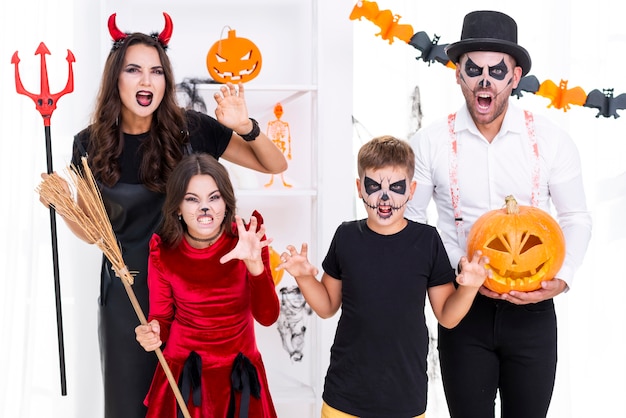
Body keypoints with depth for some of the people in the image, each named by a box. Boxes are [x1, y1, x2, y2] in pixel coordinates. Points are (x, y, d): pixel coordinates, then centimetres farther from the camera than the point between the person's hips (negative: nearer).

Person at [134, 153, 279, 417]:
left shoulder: (247, 239, -13)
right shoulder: (163, 251, -11)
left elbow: (267, 317, -18)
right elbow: (161, 316, -2)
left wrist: (254, 264, -33)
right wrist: (152, 333, -24)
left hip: (241, 375, 1)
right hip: (182, 374, 0)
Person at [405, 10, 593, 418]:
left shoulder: (550, 139, -5)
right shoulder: (430, 143, -6)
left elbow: (576, 217, 3)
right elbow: (411, 220, 0)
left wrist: (561, 279, -13)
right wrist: (462, 272, -13)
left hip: (532, 311, 1)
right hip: (463, 308, 0)